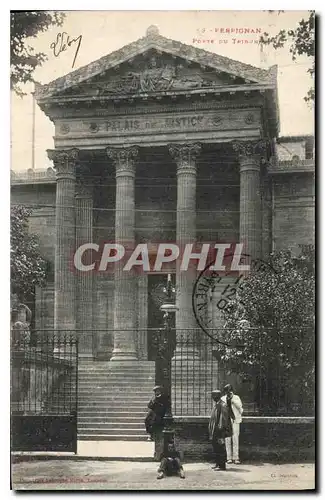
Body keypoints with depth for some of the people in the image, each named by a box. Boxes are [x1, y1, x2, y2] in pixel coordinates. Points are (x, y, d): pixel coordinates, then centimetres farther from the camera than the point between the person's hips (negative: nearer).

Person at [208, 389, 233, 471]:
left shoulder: (223, 405, -16)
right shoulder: (216, 405, 14)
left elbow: (224, 419, -19)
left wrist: (221, 429, -21)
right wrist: (211, 429, 20)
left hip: (220, 431, -10)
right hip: (215, 431, 10)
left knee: (220, 448, -5)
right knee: (216, 448, 15)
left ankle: (222, 465, -1)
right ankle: (218, 464, 23)